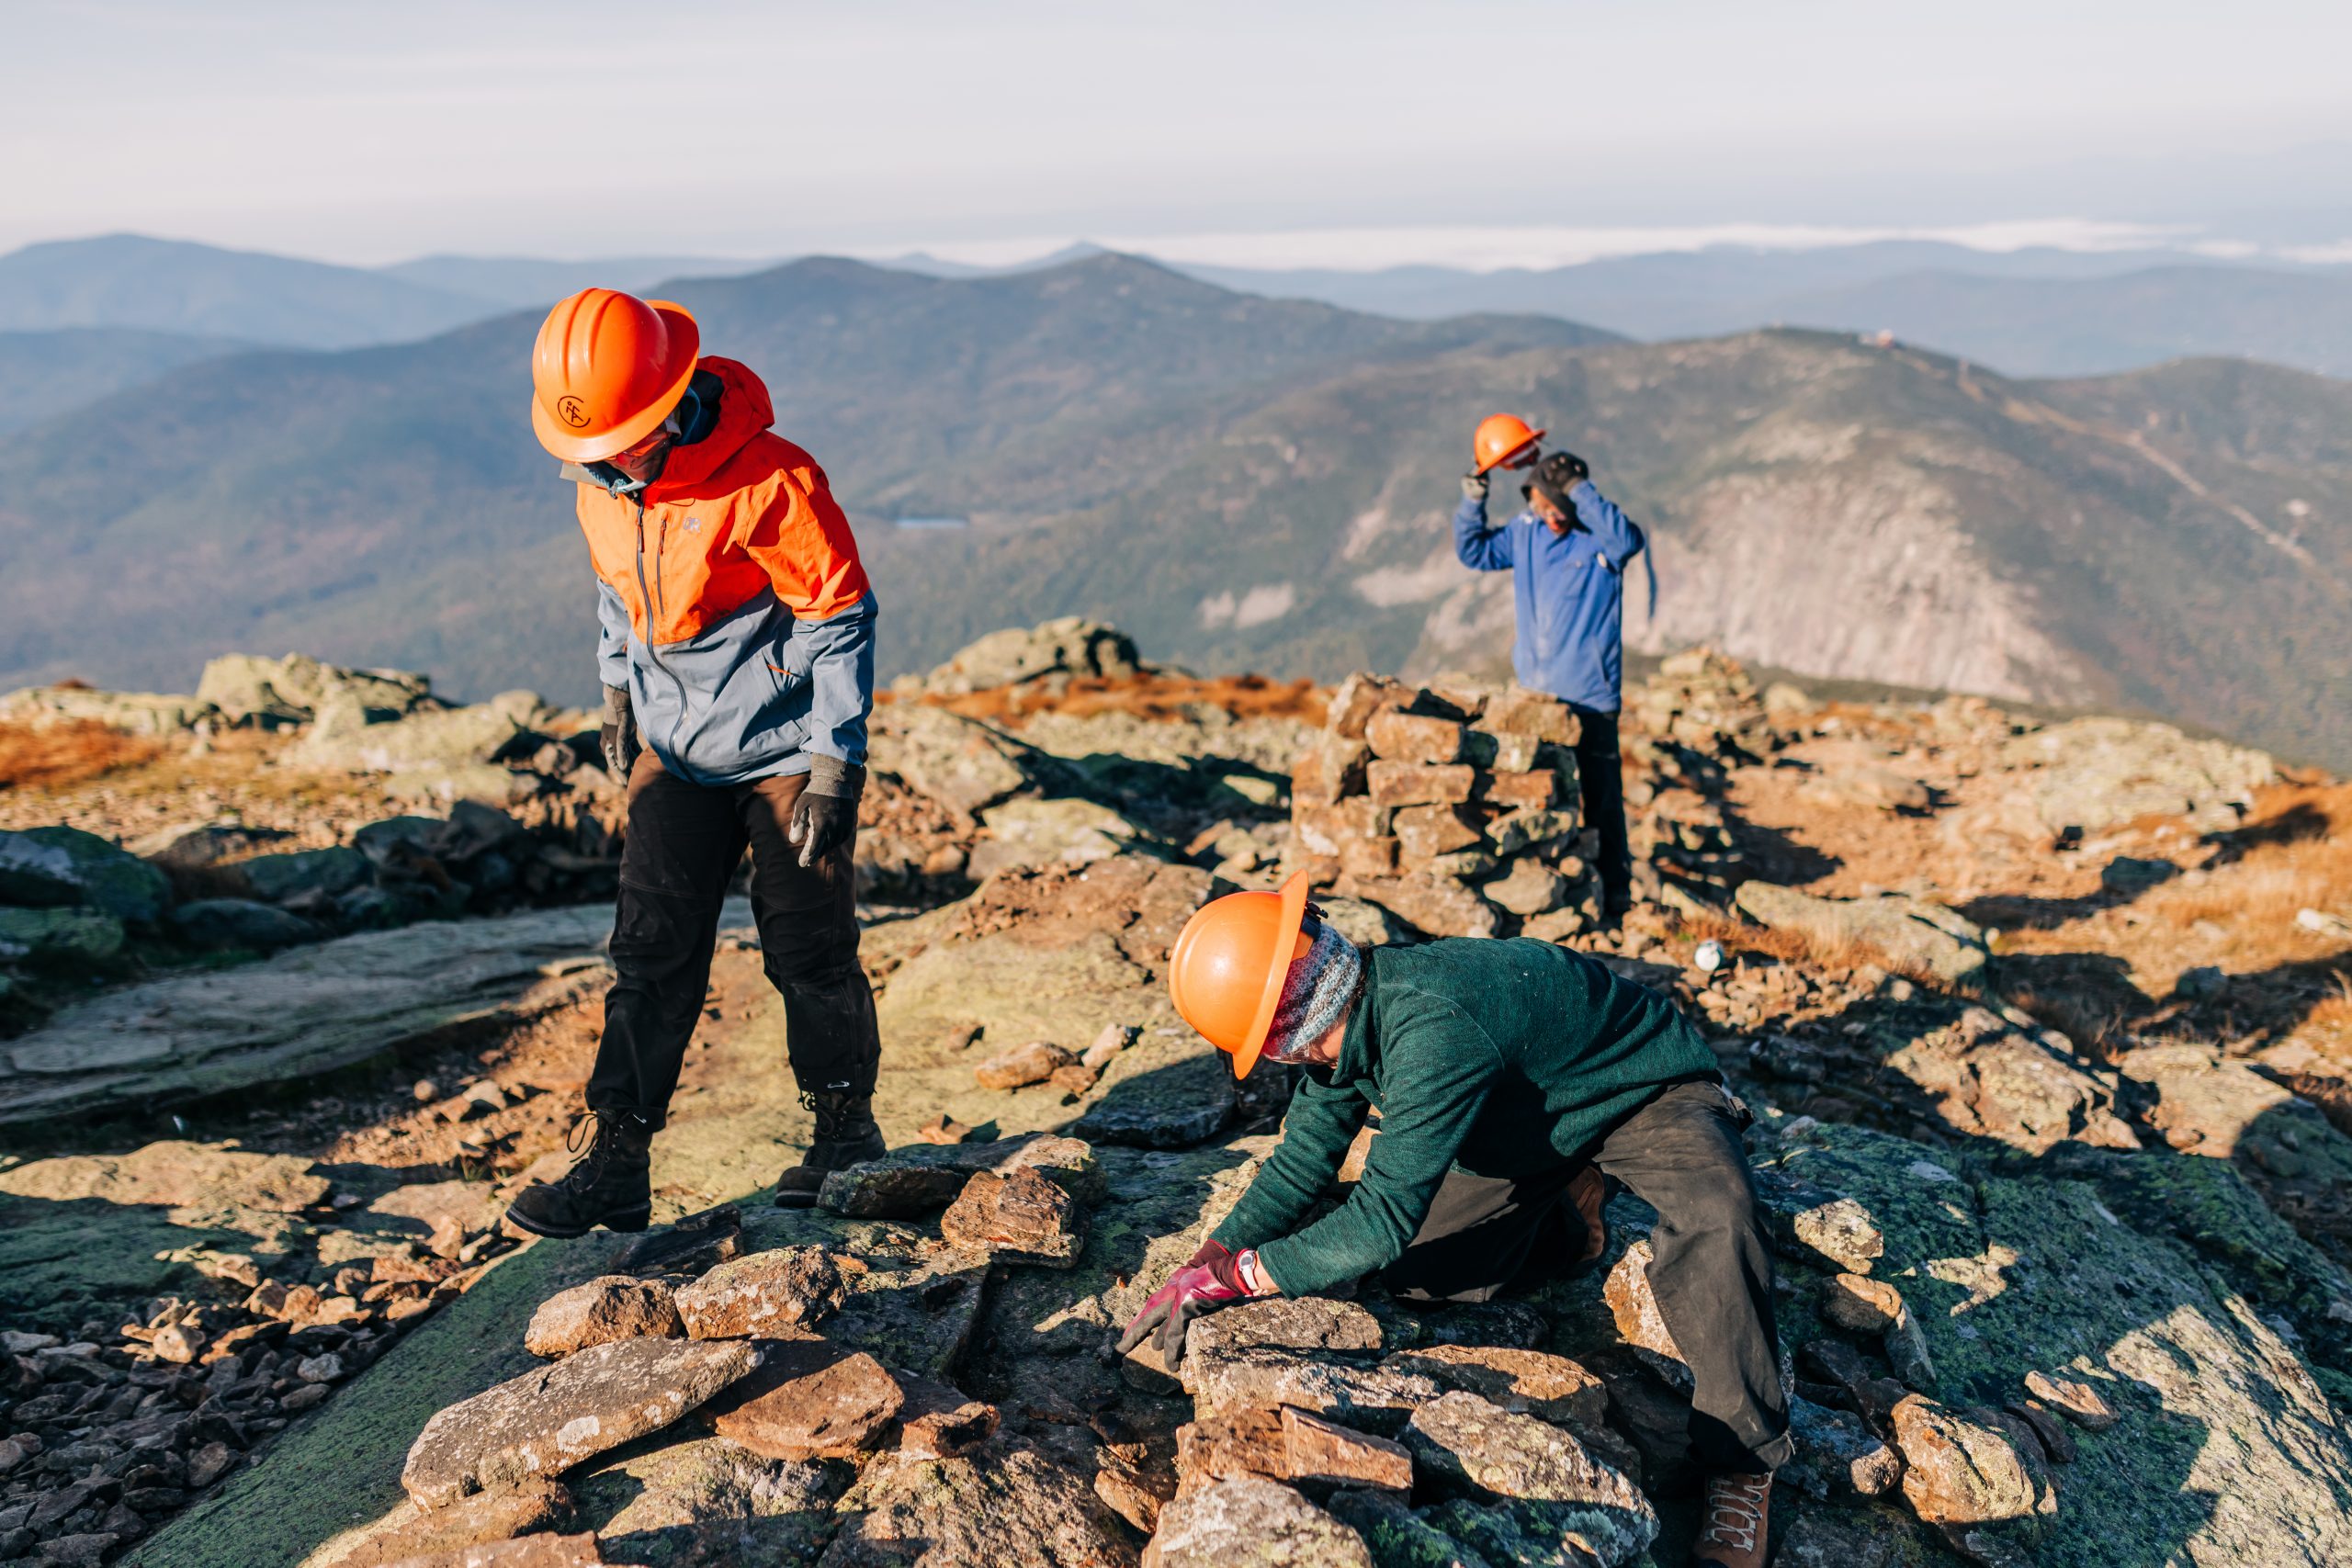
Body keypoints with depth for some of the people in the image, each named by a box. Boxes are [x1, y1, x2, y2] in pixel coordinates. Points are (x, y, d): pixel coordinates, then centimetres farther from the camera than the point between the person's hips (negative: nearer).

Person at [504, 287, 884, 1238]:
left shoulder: (771, 484, -23)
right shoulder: (600, 484, -2)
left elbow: (840, 620, -17)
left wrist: (831, 769, -17)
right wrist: (618, 695, 19)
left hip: (783, 750, -5)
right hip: (674, 750, 5)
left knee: (808, 949, 3)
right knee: (651, 952, 3)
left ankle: (847, 1135, 23)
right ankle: (613, 1163, 9)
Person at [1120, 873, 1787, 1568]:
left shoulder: (1432, 1034, -41)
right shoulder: (1345, 1016, -13)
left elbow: (1383, 1218, -39)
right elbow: (1302, 1159, 0)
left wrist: (1228, 1276, -33)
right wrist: (1202, 1262, -12)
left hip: (1651, 1094, -8)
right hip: (1533, 1117, 8)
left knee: (1712, 1221, -38)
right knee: (1413, 1275, 1)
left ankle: (1741, 1464, -21)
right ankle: (1564, 1225, 27)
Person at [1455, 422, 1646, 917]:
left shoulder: (1602, 540, -11)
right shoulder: (1527, 531, 5)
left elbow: (1628, 538, -33)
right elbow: (1475, 552, 13)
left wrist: (1577, 486, -32)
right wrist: (1472, 500, -4)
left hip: (1590, 696, -6)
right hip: (1534, 692, 6)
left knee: (1599, 797, -2)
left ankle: (1614, 891, 10)